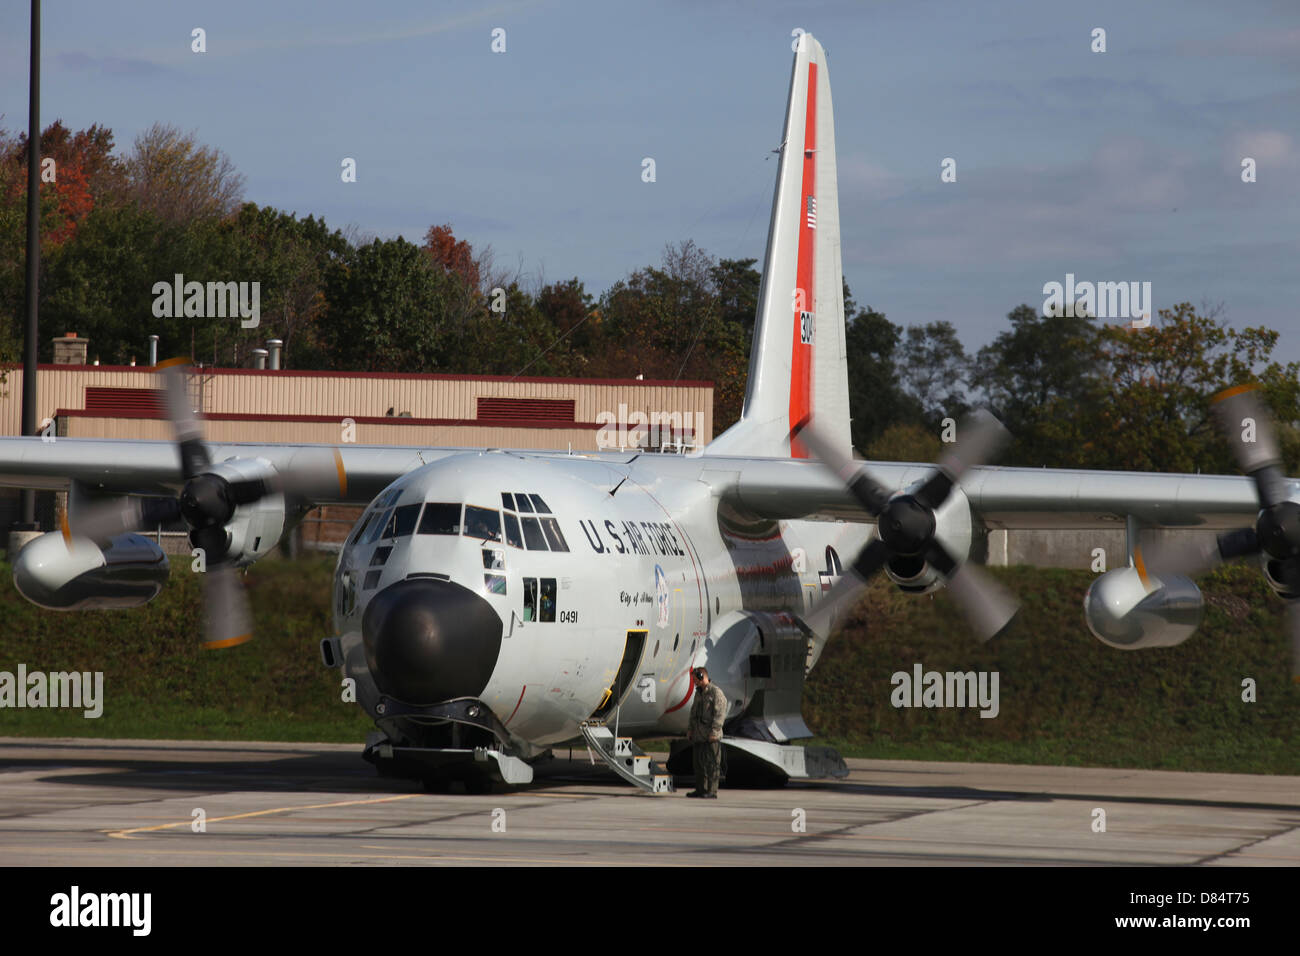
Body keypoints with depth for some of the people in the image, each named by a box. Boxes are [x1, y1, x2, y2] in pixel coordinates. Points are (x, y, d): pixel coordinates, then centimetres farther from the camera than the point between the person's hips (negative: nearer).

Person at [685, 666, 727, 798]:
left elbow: (720, 713, -15)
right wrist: (690, 729, 17)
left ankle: (712, 791, -8)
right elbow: (694, 712, 25)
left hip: (711, 737, -9)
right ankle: (700, 789, 17)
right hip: (699, 735, 9)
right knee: (699, 762, 11)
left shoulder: (716, 692, -9)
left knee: (712, 763, -7)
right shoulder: (699, 693, 18)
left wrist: (714, 731, -20)